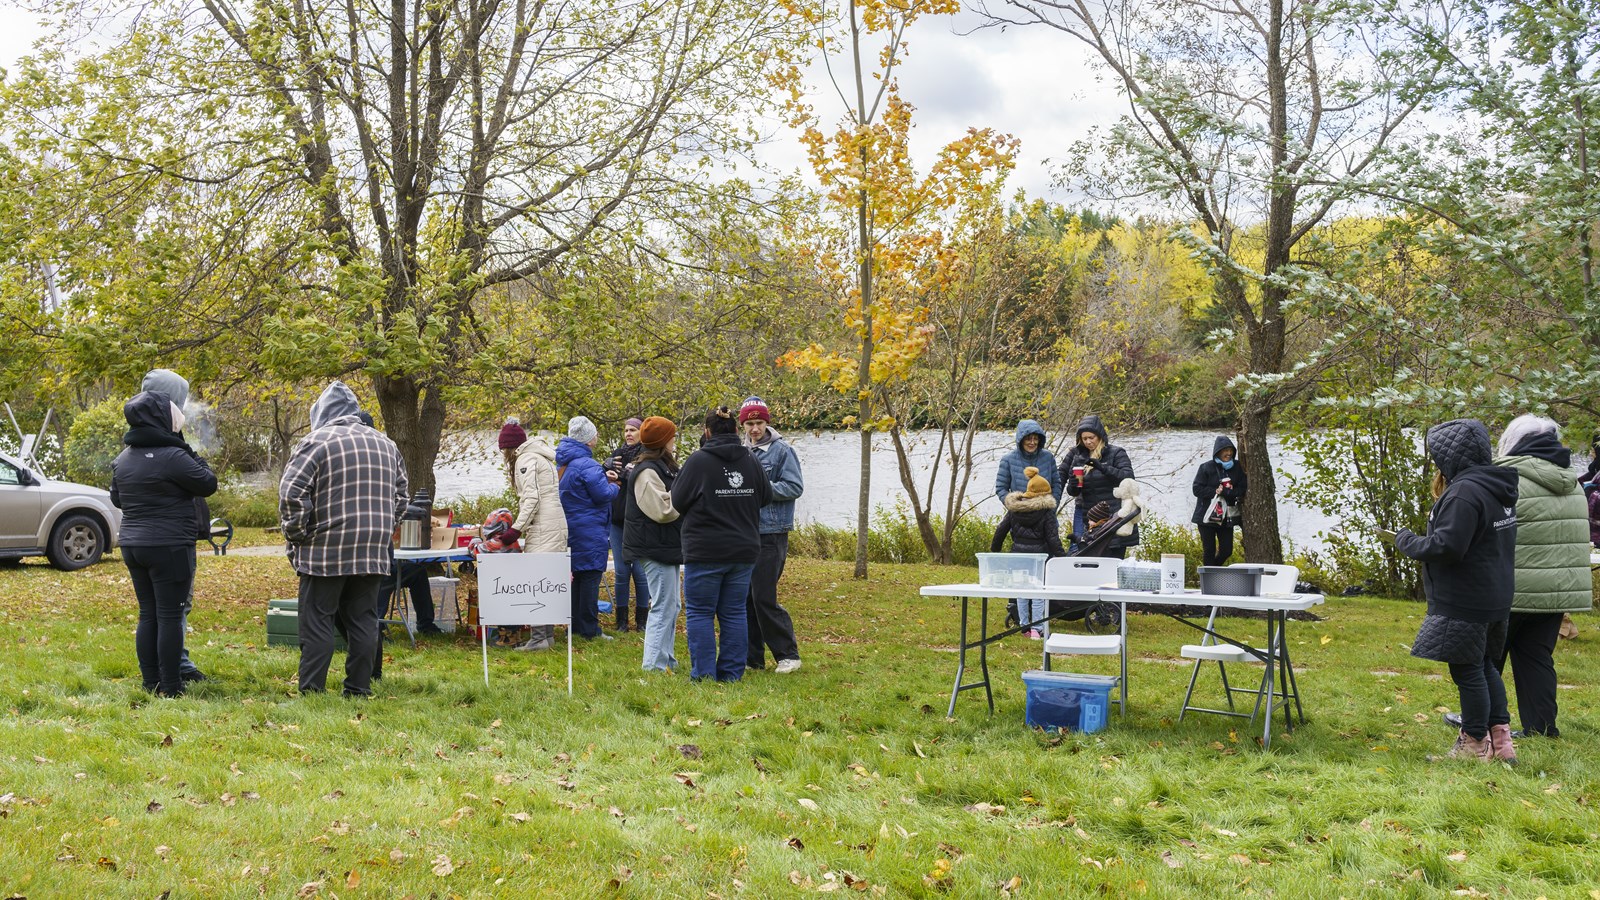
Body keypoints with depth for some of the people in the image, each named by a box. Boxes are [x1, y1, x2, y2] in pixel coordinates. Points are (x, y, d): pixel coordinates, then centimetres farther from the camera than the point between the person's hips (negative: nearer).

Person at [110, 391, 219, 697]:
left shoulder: (123, 458, 8)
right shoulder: (172, 456, -17)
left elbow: (116, 499, 21)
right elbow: (208, 484, -9)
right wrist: (193, 456, 4)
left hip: (132, 545, 7)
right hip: (168, 547, -7)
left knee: (148, 615, 12)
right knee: (169, 616, -2)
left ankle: (151, 683, 16)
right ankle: (171, 688, 1)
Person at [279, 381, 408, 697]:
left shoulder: (318, 441, -5)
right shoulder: (386, 445, 15)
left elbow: (291, 493, -11)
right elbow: (400, 498, 21)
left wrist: (295, 535, -1)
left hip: (325, 552, -5)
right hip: (374, 552, 5)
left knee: (317, 621, -1)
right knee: (363, 621, 8)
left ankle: (312, 691, -2)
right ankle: (359, 689, 9)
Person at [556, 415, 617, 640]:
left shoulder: (565, 462, 11)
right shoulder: (587, 465, -20)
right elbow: (603, 494, -20)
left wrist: (602, 478, 14)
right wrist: (613, 486, 1)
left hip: (571, 528, 9)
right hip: (590, 531, -9)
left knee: (576, 575, 15)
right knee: (590, 577, -4)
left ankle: (575, 625, 21)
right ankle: (589, 629, -2)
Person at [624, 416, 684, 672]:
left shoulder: (662, 467, 18)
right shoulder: (647, 472, -16)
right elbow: (663, 510, -22)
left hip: (667, 547, 11)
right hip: (654, 548, -11)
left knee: (671, 607, 16)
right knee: (663, 607, -10)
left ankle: (666, 658, 24)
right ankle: (654, 665, -8)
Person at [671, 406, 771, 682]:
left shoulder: (698, 461, -11)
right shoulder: (751, 462, 3)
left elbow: (678, 501, -6)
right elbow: (766, 497, 15)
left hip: (705, 552, -4)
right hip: (744, 551, 4)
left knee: (699, 612, 5)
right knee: (734, 613, 11)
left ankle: (703, 674, 2)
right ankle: (732, 673, 12)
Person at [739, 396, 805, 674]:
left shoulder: (782, 450, -5)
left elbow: (795, 487, -12)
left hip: (770, 534, -6)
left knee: (764, 598, -9)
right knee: (745, 598, 9)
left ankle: (788, 654, 3)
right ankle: (752, 657, 18)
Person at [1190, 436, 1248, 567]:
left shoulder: (1237, 467, 2)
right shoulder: (1206, 467, -7)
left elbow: (1242, 489, -5)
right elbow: (1197, 489, -10)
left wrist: (1223, 492, -16)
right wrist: (1215, 492, -18)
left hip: (1227, 517, 4)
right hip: (1207, 516, -3)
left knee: (1227, 551, 5)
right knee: (1209, 551, 0)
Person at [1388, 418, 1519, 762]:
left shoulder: (1464, 492, -22)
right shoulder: (1497, 488, 10)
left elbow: (1447, 547, -26)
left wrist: (1406, 540, -11)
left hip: (1464, 602, -10)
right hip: (1494, 599, 10)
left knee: (1467, 670, 1)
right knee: (1484, 666, 19)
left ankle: (1475, 745, 10)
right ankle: (1500, 738, 21)